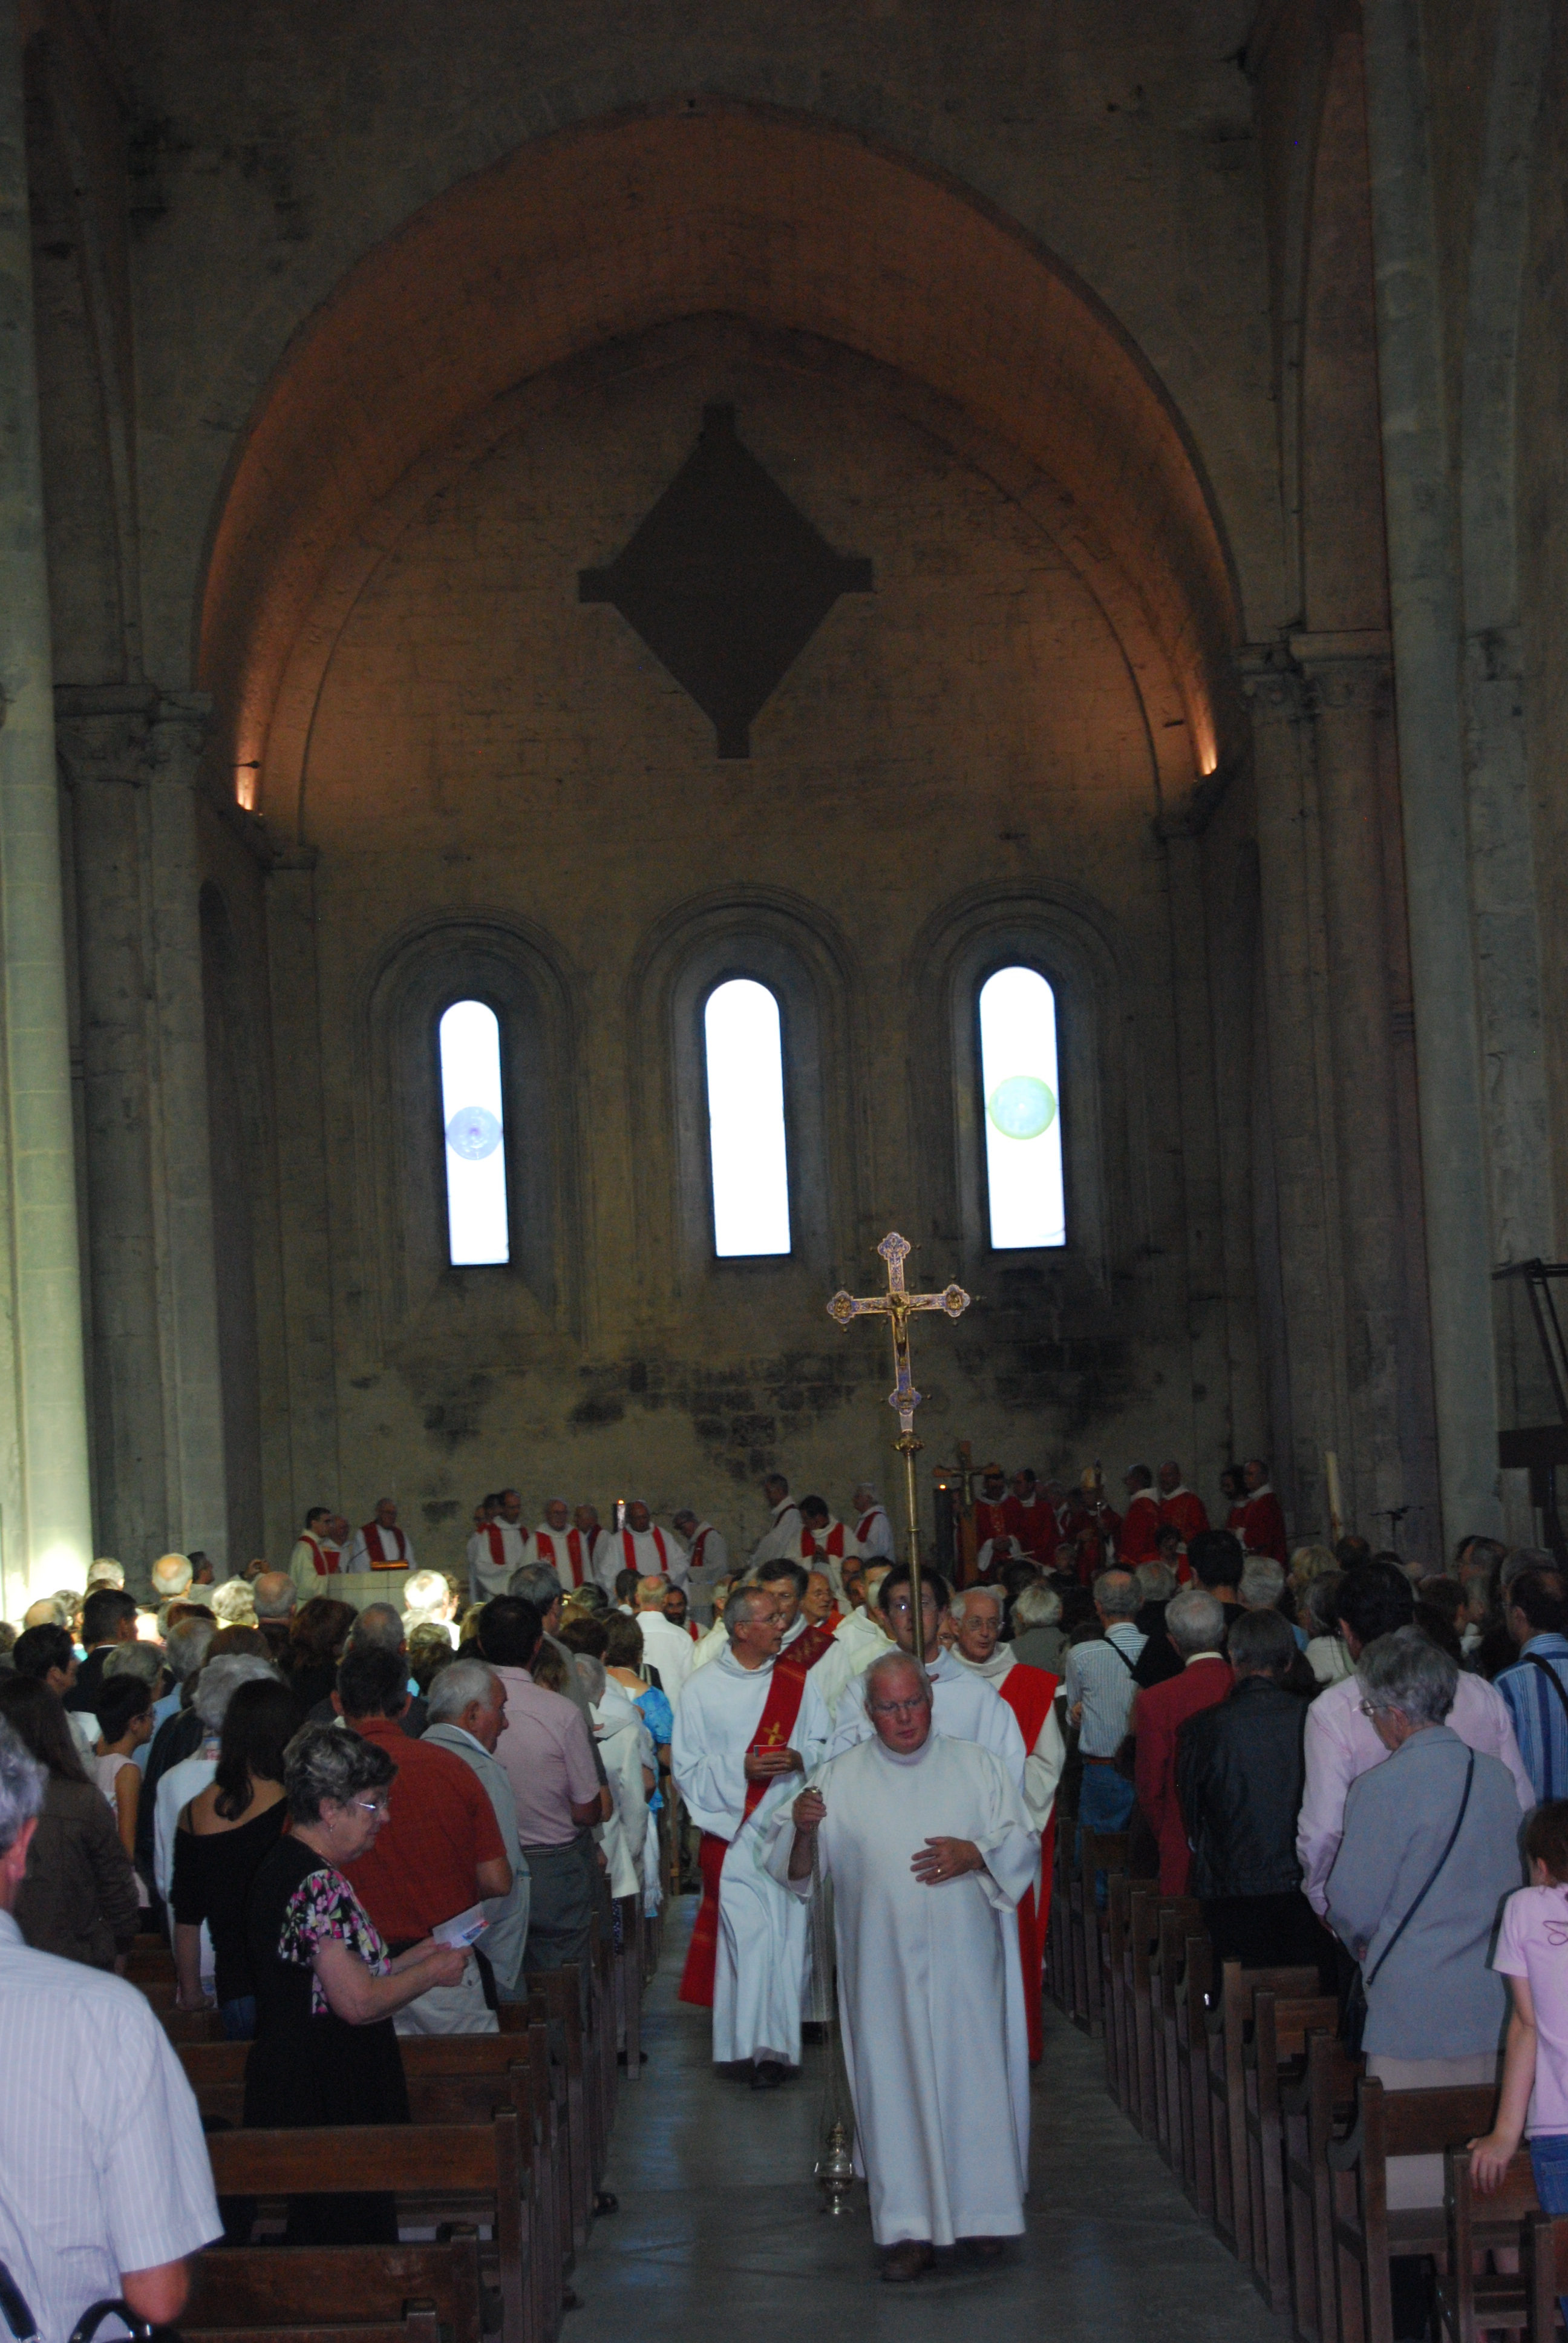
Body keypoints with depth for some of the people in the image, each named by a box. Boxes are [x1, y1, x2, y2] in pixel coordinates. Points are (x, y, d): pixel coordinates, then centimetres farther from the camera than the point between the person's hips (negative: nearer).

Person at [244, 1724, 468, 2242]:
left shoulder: (290, 1869, 13)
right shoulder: (317, 1885, -19)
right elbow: (359, 2002, -21)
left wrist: (412, 1959, 13)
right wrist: (433, 1973, -7)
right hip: (325, 2103, -11)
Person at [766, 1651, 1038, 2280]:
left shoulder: (976, 1767, 7)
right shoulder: (839, 1778, 6)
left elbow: (1023, 1845, 6)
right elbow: (797, 1869, 2)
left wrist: (977, 1855, -13)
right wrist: (802, 1827, -20)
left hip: (965, 1963, 0)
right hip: (882, 1964, 0)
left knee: (974, 2080, 0)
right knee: (894, 2087, -1)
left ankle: (982, 2212, 14)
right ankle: (910, 2229, 5)